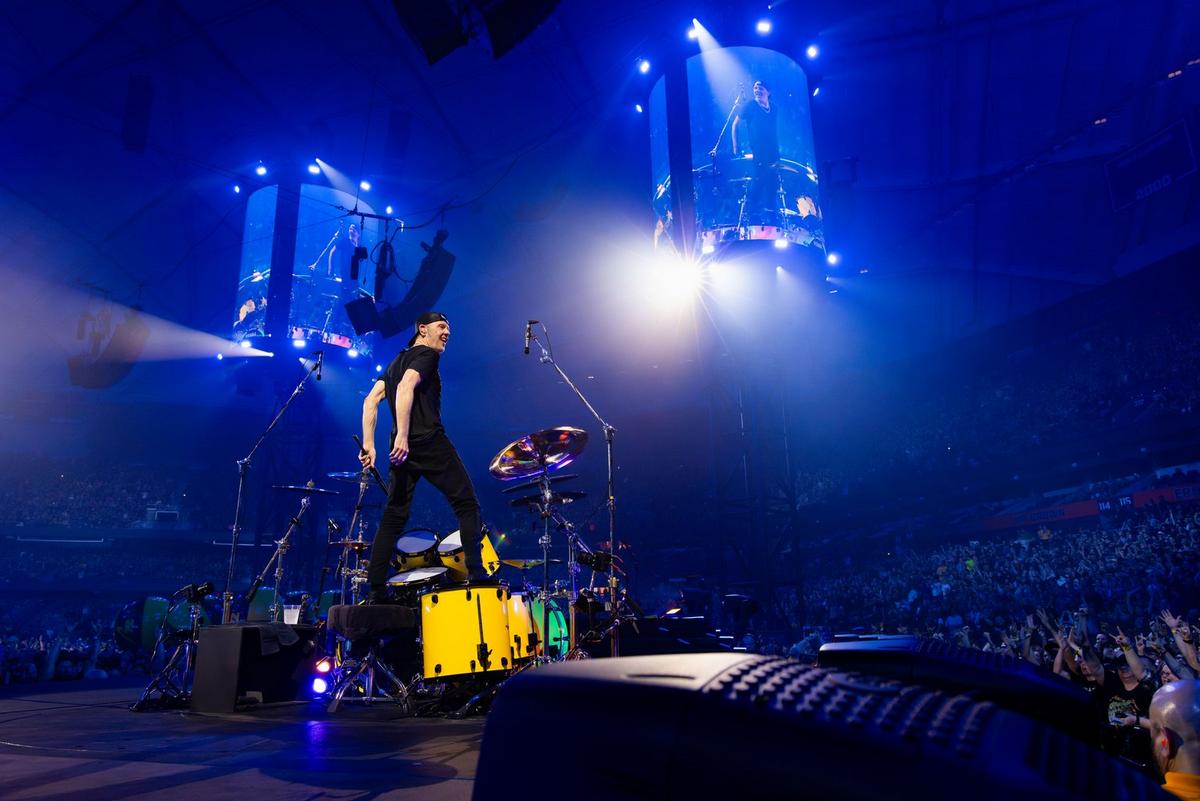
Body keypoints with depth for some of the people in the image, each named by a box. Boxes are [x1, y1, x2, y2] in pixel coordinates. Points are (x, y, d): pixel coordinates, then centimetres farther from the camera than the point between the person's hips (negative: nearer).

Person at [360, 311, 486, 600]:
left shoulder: (396, 362, 25)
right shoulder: (426, 355, 0)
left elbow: (371, 400, 16)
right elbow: (406, 387, -18)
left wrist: (369, 444, 9)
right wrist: (402, 435, -25)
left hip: (402, 448, 8)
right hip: (429, 442, -8)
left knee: (394, 516, 7)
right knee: (467, 504, -2)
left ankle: (376, 590, 4)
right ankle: (476, 574, -9)